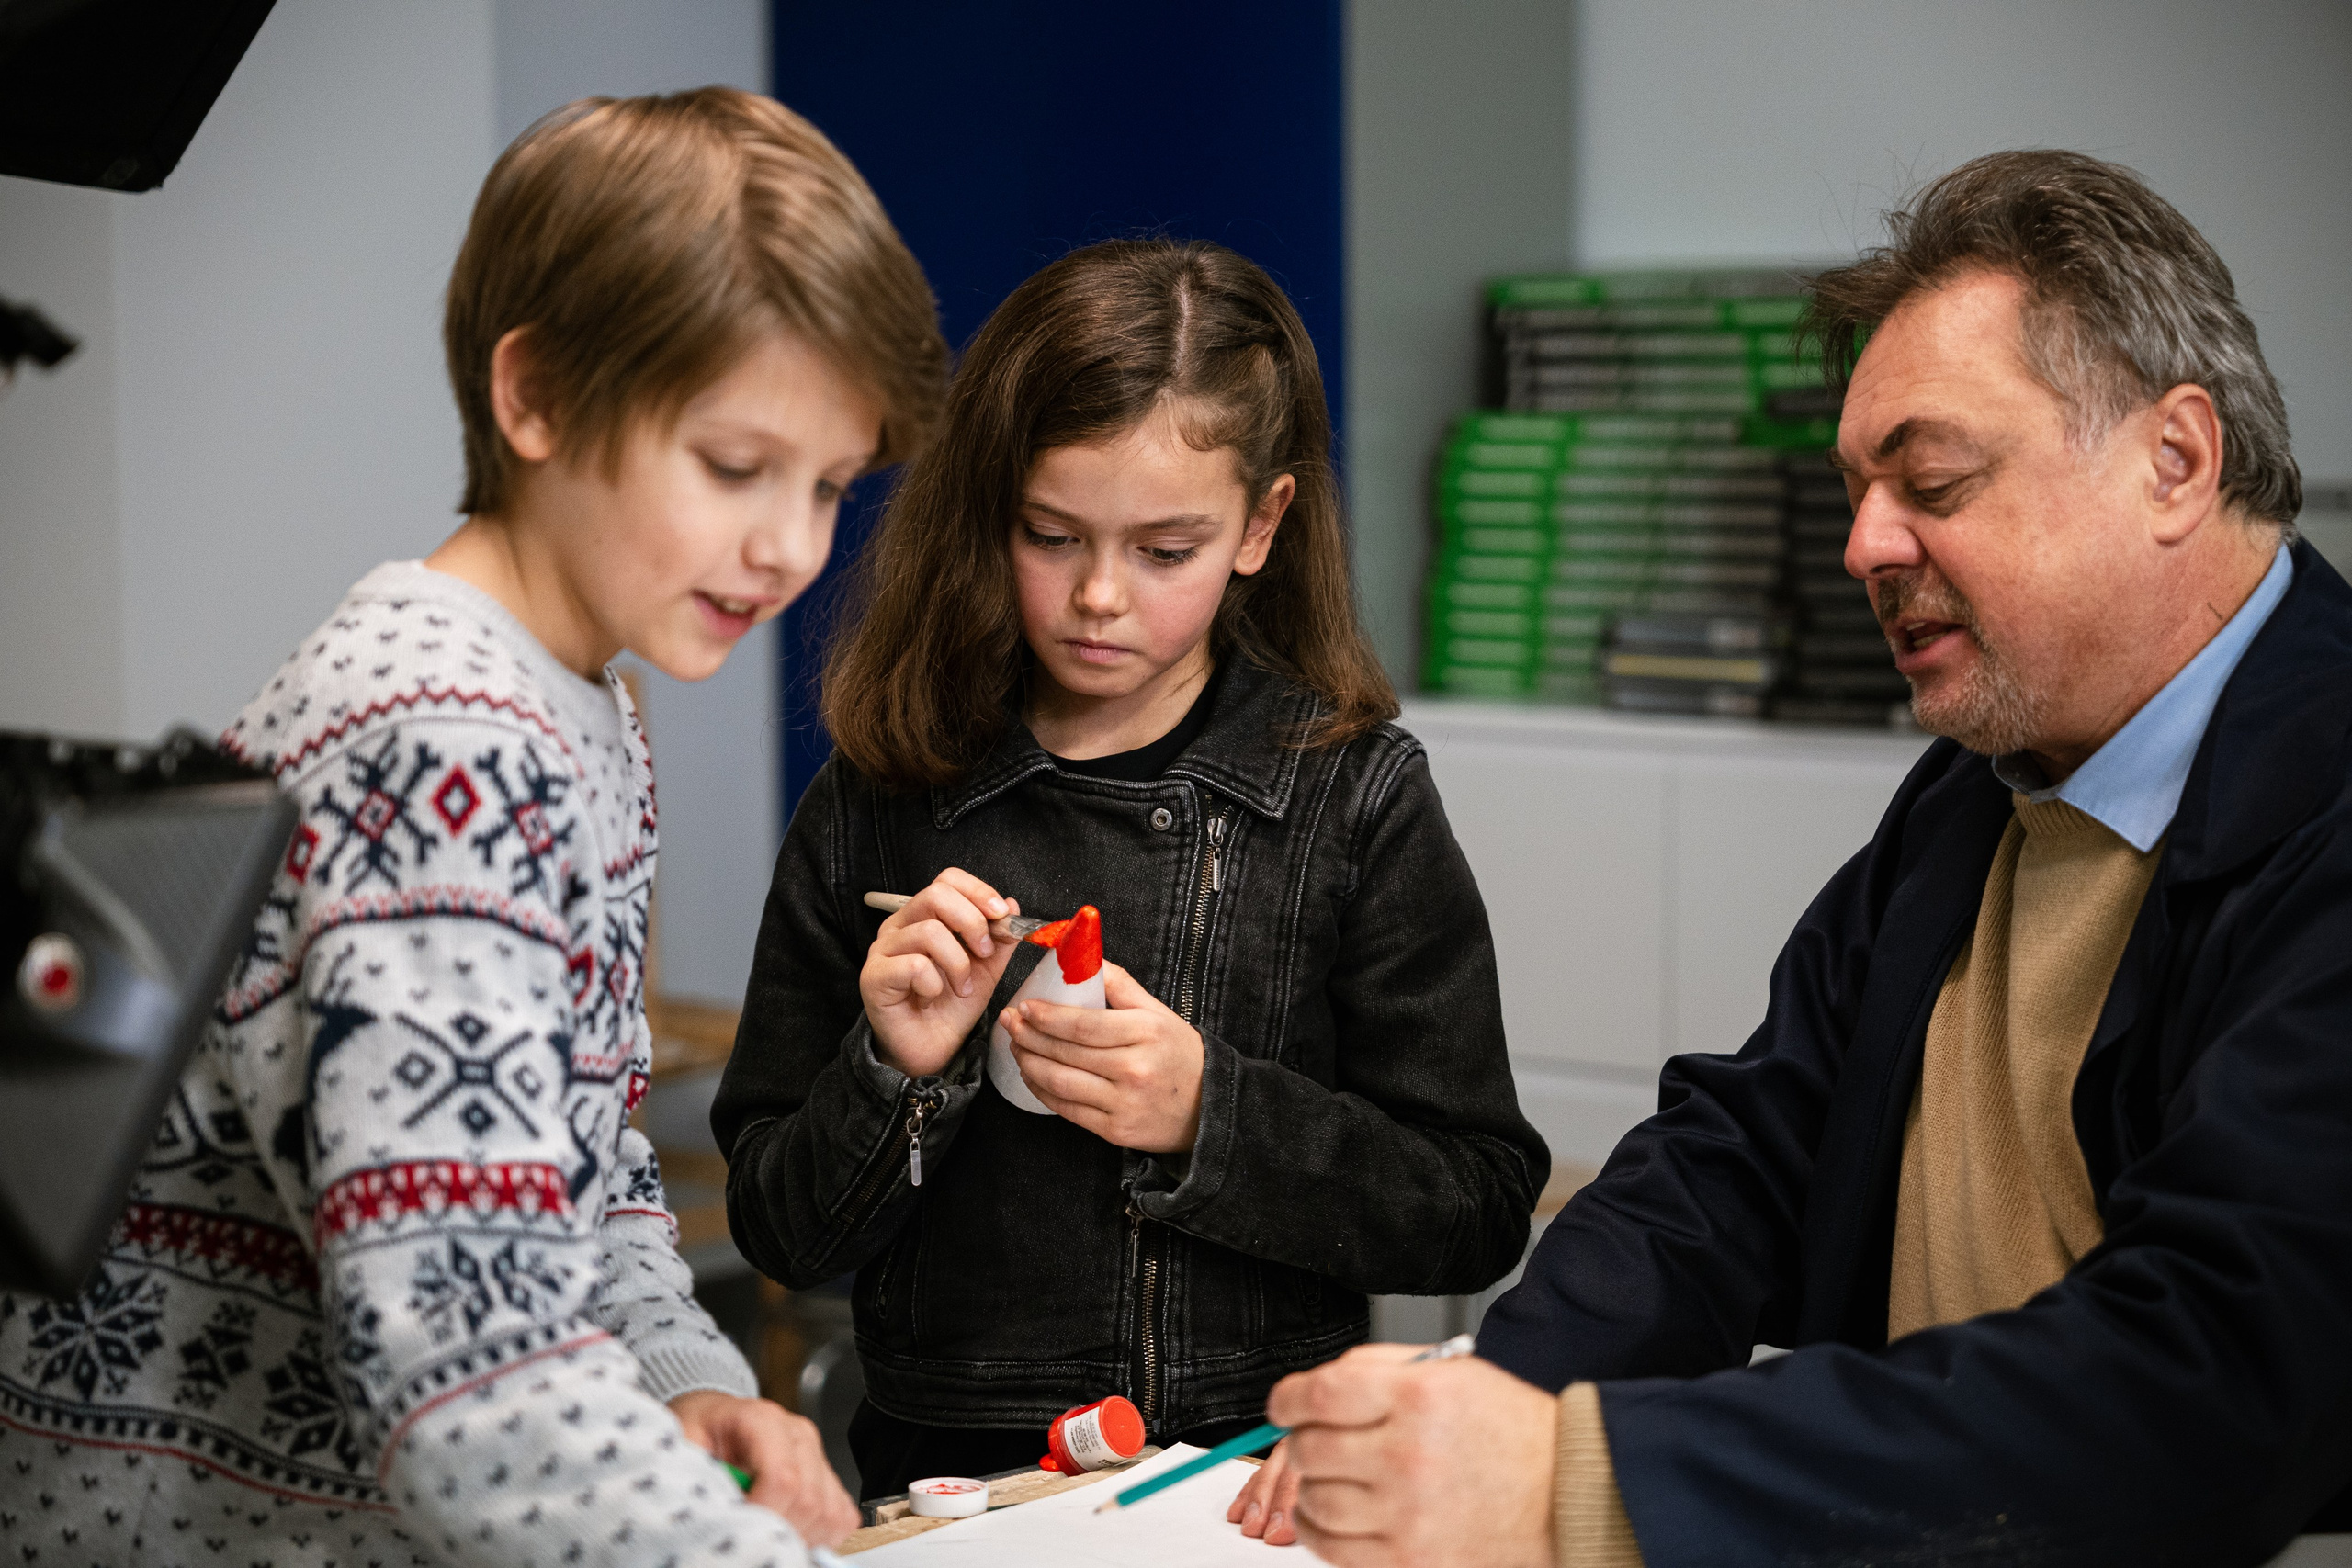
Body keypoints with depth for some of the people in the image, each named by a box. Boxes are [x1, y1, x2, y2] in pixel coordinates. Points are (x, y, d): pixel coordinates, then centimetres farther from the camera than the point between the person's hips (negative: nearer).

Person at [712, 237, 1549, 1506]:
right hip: (954, 1478, 0)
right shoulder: (878, 805, 4)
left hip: (1273, 1472, 1)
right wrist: (894, 1078, -9)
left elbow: (1479, 1213, 1)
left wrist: (1210, 1115, -11)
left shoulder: (1354, 796, 3)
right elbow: (778, 1234, 8)